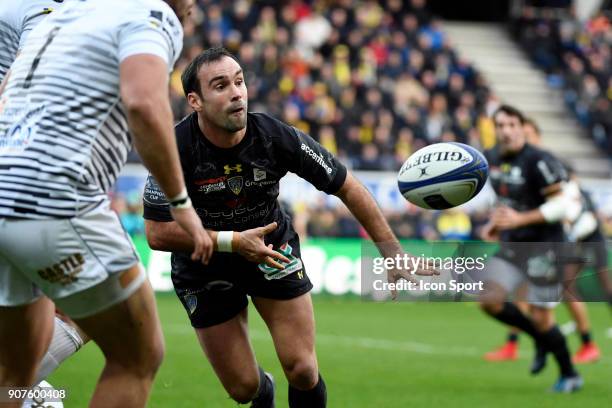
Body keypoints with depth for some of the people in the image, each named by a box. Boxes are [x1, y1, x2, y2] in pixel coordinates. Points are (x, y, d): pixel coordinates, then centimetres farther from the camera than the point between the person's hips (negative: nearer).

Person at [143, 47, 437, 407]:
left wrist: (393, 254, -13)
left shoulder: (277, 137, -22)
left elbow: (347, 187, -12)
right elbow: (157, 233, -24)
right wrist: (232, 241, -31)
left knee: (302, 371, -9)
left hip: (274, 248, 1)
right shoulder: (176, 148, -26)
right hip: (204, 266, -1)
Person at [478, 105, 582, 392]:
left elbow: (560, 204, -21)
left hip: (543, 247, -7)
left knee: (541, 318, -3)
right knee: (490, 301, -8)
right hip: (511, 247, 7)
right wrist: (496, 223, 7)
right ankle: (541, 339, 17)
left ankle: (569, 376, 20)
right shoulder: (492, 160, 6)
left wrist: (520, 219, -26)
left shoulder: (538, 161, -18)